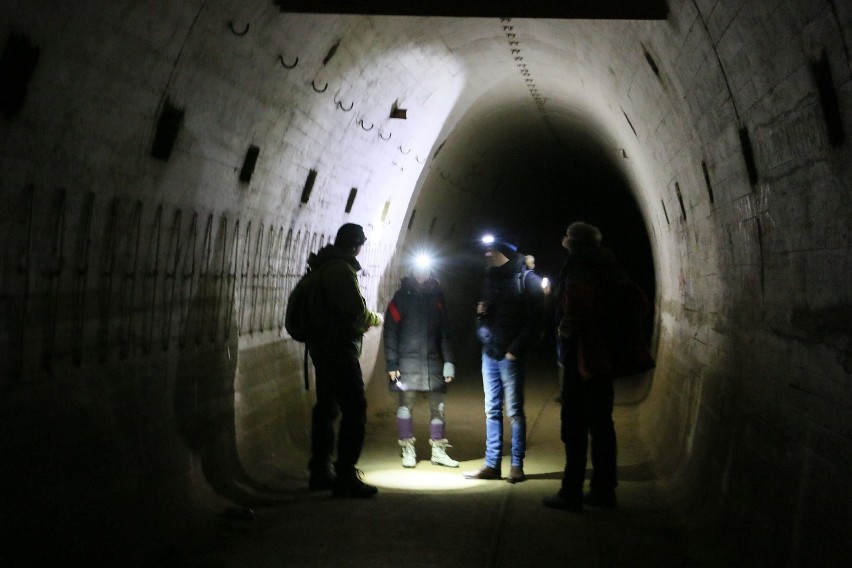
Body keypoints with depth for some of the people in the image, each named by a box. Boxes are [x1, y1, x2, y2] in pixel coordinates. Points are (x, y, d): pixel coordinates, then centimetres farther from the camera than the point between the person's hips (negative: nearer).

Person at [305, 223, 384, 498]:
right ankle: (346, 476, -11)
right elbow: (357, 312, -18)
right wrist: (375, 319, 2)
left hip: (322, 347, 10)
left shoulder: (324, 267, 14)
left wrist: (365, 319, 20)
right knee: (354, 409, -10)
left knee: (327, 407, 16)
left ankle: (320, 471, 24)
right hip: (339, 348, -10)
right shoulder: (342, 269, -16)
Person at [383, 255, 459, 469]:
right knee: (406, 404, 0)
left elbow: (445, 331, 10)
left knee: (438, 407, 3)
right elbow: (390, 331, -3)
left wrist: (448, 361, 3)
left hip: (433, 361, 3)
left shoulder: (437, 296, 10)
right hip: (408, 361, -3)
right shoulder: (402, 296, 0)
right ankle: (408, 451, 10)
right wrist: (392, 363, -10)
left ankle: (438, 451, 12)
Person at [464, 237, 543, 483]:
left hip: (511, 355, -6)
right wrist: (481, 314, 1)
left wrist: (516, 349, -15)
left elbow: (534, 320, -10)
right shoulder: (489, 278, 16)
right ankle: (492, 464, 11)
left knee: (514, 411, -2)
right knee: (492, 410, 7)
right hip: (489, 353, 7)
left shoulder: (525, 278, -5)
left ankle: (517, 465, 4)